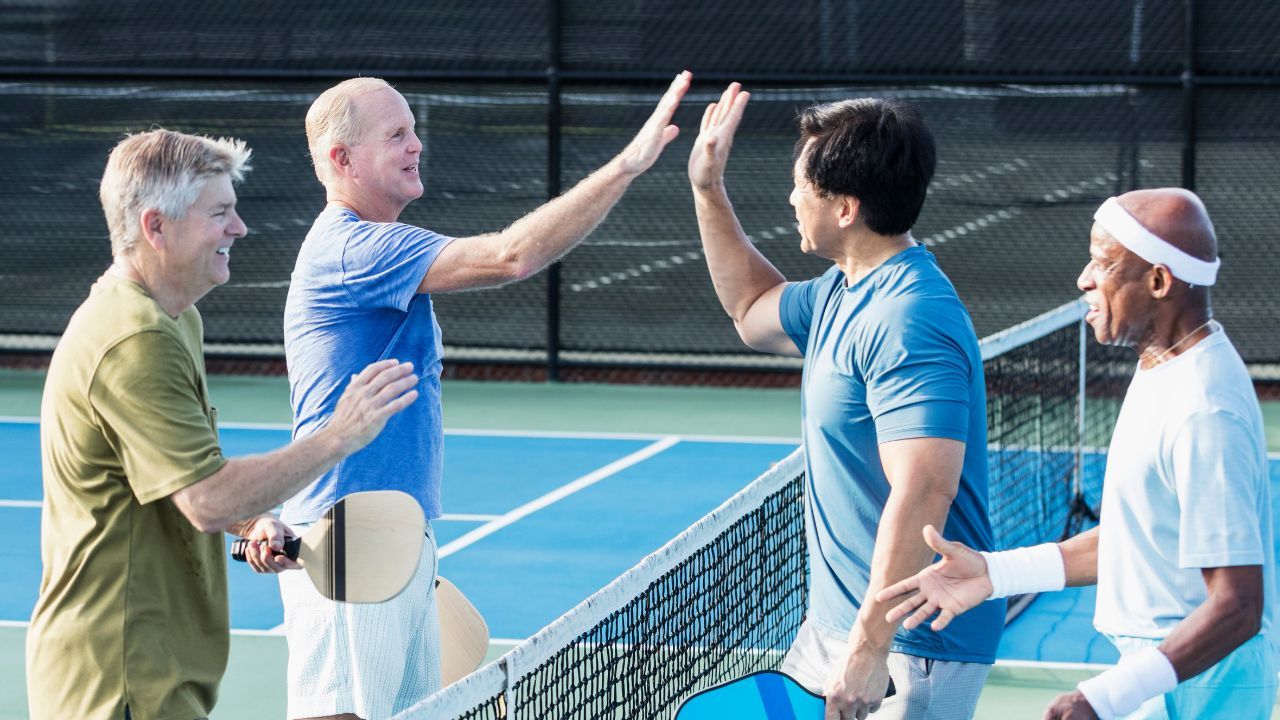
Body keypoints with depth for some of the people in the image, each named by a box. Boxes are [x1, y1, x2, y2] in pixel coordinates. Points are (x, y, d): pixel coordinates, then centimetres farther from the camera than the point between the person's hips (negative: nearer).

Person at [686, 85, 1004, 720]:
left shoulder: (907, 322, -23)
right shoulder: (842, 292, 10)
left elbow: (923, 494, -31)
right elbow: (753, 311, 33)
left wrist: (869, 649, -33)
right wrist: (708, 190, 24)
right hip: (833, 622, 10)